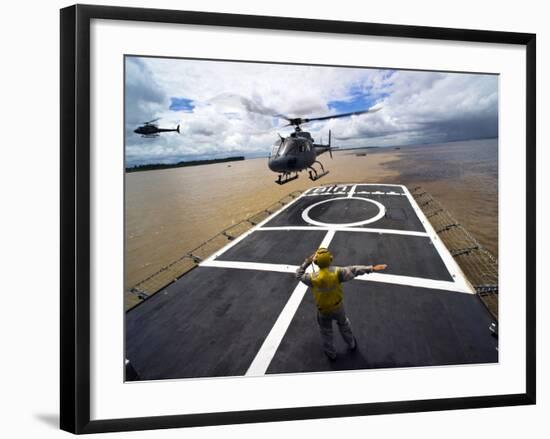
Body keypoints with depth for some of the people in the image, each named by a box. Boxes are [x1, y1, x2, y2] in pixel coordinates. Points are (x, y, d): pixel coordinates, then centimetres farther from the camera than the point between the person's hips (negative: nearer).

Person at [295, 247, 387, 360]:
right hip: (338, 306, 2)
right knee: (343, 323, 33)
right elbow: (354, 270, -23)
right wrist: (372, 268, -16)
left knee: (326, 331, 25)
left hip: (323, 310, -1)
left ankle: (331, 353, 48)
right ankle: (351, 344, 56)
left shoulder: (313, 278, -30)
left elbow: (298, 275, -12)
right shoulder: (337, 272, -29)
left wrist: (307, 261, -9)